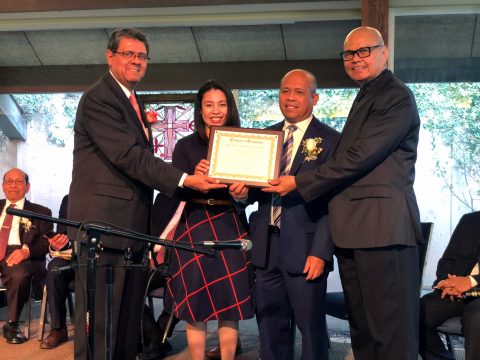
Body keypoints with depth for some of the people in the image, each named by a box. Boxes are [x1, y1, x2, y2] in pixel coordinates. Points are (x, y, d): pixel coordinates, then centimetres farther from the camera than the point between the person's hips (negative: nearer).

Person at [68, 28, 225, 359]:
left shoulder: (134, 103, 20)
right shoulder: (98, 98, -10)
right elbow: (129, 155, -20)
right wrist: (184, 180, -22)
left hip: (132, 226, 9)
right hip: (104, 224, -9)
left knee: (128, 320, 12)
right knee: (99, 321, -5)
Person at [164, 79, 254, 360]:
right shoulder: (186, 145, 3)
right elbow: (177, 193, -4)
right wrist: (195, 177, -23)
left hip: (232, 229, 1)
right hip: (195, 229, -1)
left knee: (230, 305, 3)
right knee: (196, 306, 2)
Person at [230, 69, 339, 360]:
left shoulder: (330, 140, -3)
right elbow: (257, 188, 15)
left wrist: (320, 251, -15)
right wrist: (243, 191, -8)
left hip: (305, 250, -5)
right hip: (267, 248, 5)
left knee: (312, 327, 6)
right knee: (270, 328, 13)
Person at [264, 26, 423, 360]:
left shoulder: (397, 97, -8)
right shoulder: (365, 98, 24)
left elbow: (359, 156, -16)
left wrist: (299, 182, -11)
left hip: (382, 228, -10)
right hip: (354, 231, 10)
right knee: (362, 331, 15)